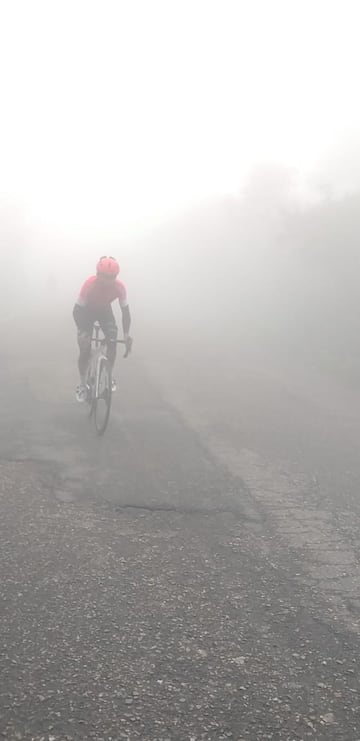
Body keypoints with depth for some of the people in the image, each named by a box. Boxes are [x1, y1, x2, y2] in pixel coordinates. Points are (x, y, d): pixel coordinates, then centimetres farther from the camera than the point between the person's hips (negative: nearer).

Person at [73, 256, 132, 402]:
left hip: (105, 310, 3)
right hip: (87, 310, -2)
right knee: (85, 348, -11)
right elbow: (77, 309, -29)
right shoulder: (90, 284, -37)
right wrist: (82, 332, -40)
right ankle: (82, 383, 5)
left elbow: (125, 311, -20)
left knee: (112, 342, -14)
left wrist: (126, 334, -31)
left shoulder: (119, 287, -30)